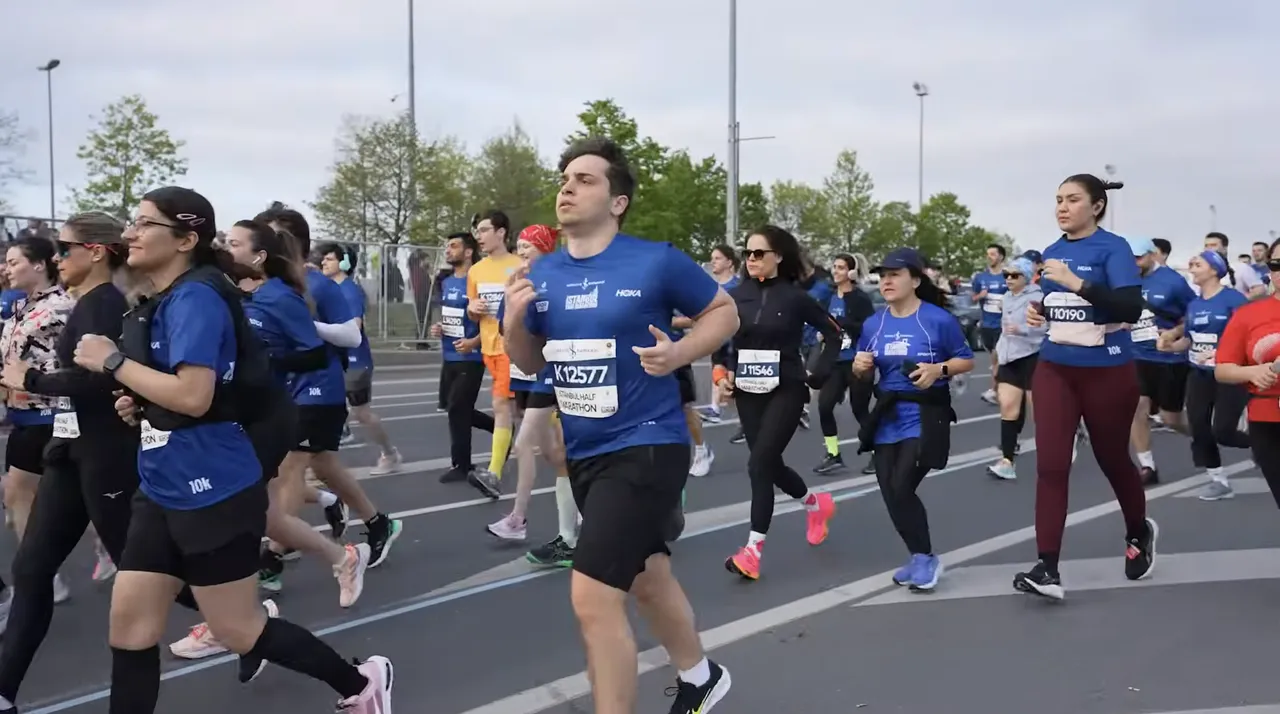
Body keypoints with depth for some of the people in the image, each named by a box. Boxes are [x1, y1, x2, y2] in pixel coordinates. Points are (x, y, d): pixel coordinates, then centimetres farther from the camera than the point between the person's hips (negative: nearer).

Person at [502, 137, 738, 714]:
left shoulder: (656, 262, -12)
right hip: (583, 454, 7)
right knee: (648, 579, 25)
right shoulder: (543, 274, 4)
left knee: (592, 598, -14)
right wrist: (514, 321, -7)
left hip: (646, 448, -7)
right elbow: (530, 362, 14)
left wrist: (679, 354, -16)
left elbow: (724, 312, 1)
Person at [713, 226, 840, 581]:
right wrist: (721, 371, 0)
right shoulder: (736, 295, 0)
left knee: (760, 463, -14)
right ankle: (816, 504, 43)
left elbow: (833, 333, 3)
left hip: (786, 391, -4)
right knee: (770, 464, 13)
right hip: (748, 391, 5)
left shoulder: (795, 296, -7)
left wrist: (817, 374, -3)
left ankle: (753, 549, -7)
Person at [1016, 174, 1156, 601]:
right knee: (1050, 466, -7)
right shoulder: (1052, 252, 8)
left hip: (1107, 372, -4)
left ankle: (1139, 533, 43)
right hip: (1055, 369, 4)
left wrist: (1076, 282, -30)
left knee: (1112, 459, 13)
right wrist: (1037, 312, 1)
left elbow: (1131, 308, -24)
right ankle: (1047, 569, -8)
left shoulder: (1113, 248, -11)